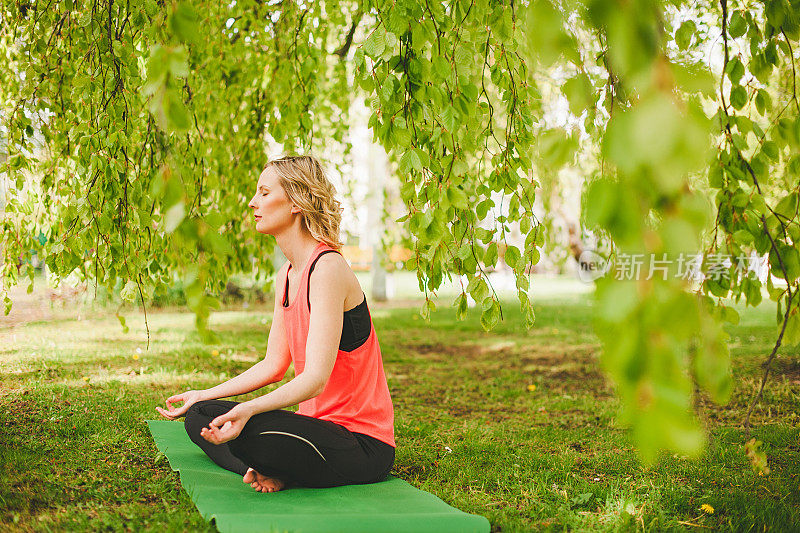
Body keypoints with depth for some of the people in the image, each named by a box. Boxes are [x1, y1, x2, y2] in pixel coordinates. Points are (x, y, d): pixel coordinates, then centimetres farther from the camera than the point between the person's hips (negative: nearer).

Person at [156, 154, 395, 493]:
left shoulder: (327, 268, -18)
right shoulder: (287, 275, 11)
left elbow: (315, 378, -26)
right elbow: (274, 364, 16)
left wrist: (249, 409, -40)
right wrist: (202, 395, 17)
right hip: (320, 424, 10)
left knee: (248, 430, -33)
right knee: (200, 416, 7)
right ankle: (267, 474, -11)